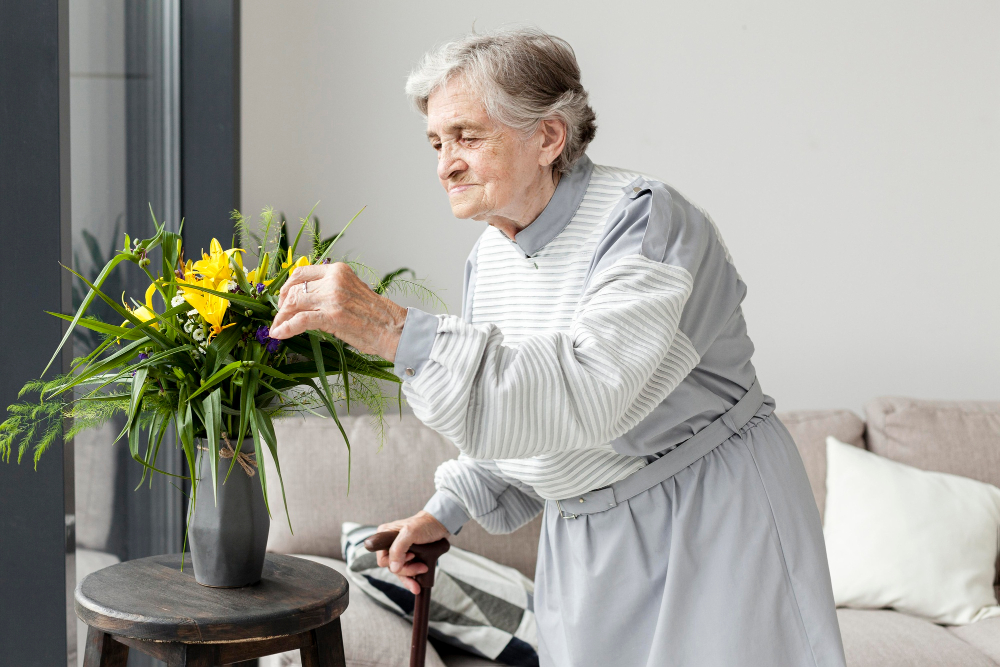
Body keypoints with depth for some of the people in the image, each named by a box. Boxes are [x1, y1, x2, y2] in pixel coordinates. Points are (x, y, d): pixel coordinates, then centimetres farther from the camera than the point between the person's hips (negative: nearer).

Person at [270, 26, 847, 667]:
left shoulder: (645, 220, -21)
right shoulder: (489, 256, 4)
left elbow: (590, 390, -37)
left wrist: (394, 330, -42)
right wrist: (447, 512, 5)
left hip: (710, 519, -6)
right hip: (583, 544, 7)